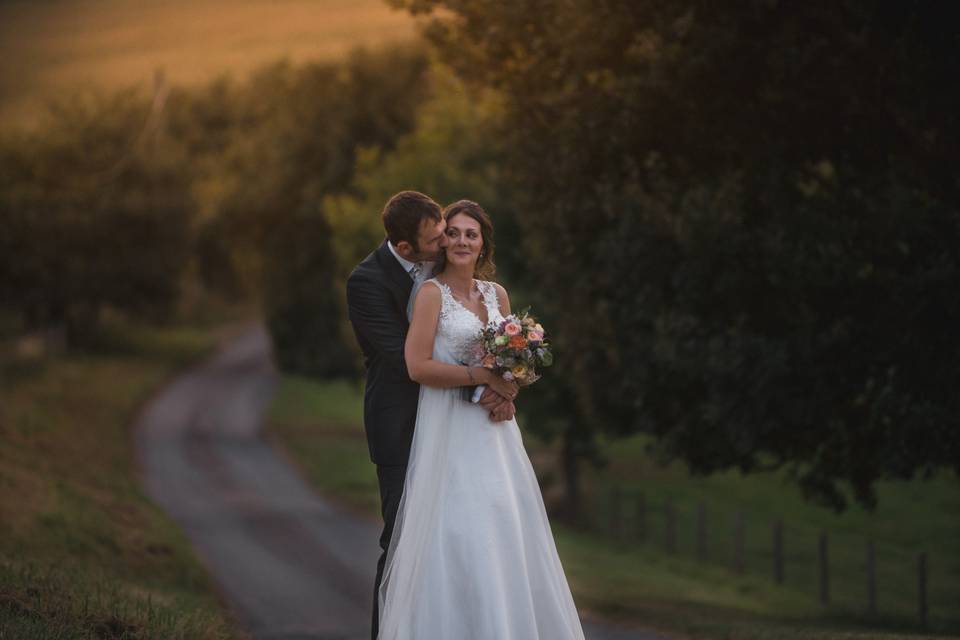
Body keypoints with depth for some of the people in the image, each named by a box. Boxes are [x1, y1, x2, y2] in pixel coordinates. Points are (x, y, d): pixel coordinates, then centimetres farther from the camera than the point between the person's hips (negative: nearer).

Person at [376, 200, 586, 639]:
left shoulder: (497, 295, 11)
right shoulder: (432, 293, -7)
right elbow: (418, 365, -16)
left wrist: (506, 391, -1)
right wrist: (483, 376, -15)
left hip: (494, 427, 6)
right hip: (449, 428, -6)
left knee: (504, 532, 4)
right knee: (457, 535, -8)